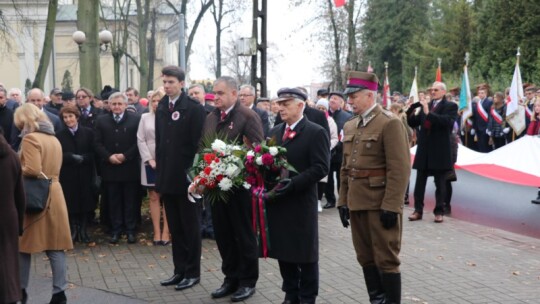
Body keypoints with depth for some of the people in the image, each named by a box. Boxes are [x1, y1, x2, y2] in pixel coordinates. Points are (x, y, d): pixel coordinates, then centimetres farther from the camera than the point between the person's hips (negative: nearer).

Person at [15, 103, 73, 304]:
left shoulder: (30, 138, -12)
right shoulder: (54, 139, 13)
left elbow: (32, 170, -21)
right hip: (53, 195, 7)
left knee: (23, 244, 8)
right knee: (55, 246, 6)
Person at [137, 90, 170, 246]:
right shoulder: (145, 117, 8)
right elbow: (140, 140, 4)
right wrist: (150, 159, -6)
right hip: (149, 163, 3)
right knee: (153, 197, 5)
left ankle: (166, 232, 6)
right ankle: (157, 232, 9)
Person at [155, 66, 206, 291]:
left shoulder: (194, 108, -10)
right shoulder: (161, 108, 10)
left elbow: (198, 144, -13)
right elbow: (159, 141, 12)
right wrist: (160, 174, 9)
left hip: (187, 178, -6)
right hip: (167, 178, 6)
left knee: (190, 227, 5)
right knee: (175, 228, 13)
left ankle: (193, 272, 16)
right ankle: (179, 270, 24)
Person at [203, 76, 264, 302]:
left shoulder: (248, 116, -9)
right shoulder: (210, 118, 12)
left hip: (240, 185, -6)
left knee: (244, 235, 5)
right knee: (223, 234, 12)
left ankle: (248, 281, 17)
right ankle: (231, 278, 25)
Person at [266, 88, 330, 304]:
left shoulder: (316, 132, -7)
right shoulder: (274, 132, 14)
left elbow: (321, 167, -14)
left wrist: (294, 183, -23)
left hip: (301, 203, -6)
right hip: (277, 201, 6)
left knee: (305, 253, 5)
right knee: (283, 251, 11)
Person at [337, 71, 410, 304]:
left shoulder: (390, 123, -12)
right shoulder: (350, 126, 12)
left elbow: (399, 170, -16)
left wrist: (391, 206, -19)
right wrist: (343, 200, 12)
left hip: (381, 204, -7)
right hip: (357, 203, 8)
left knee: (386, 259, 1)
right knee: (366, 258, 14)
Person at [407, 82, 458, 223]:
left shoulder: (450, 106, -3)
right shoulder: (425, 106, 11)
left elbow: (448, 122, -20)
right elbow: (413, 123, 10)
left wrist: (429, 113, -25)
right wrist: (411, 111, -9)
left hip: (440, 151, -4)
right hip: (424, 150, 5)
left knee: (440, 184, 5)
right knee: (420, 182, 7)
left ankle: (439, 212, 12)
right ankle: (418, 210, 14)